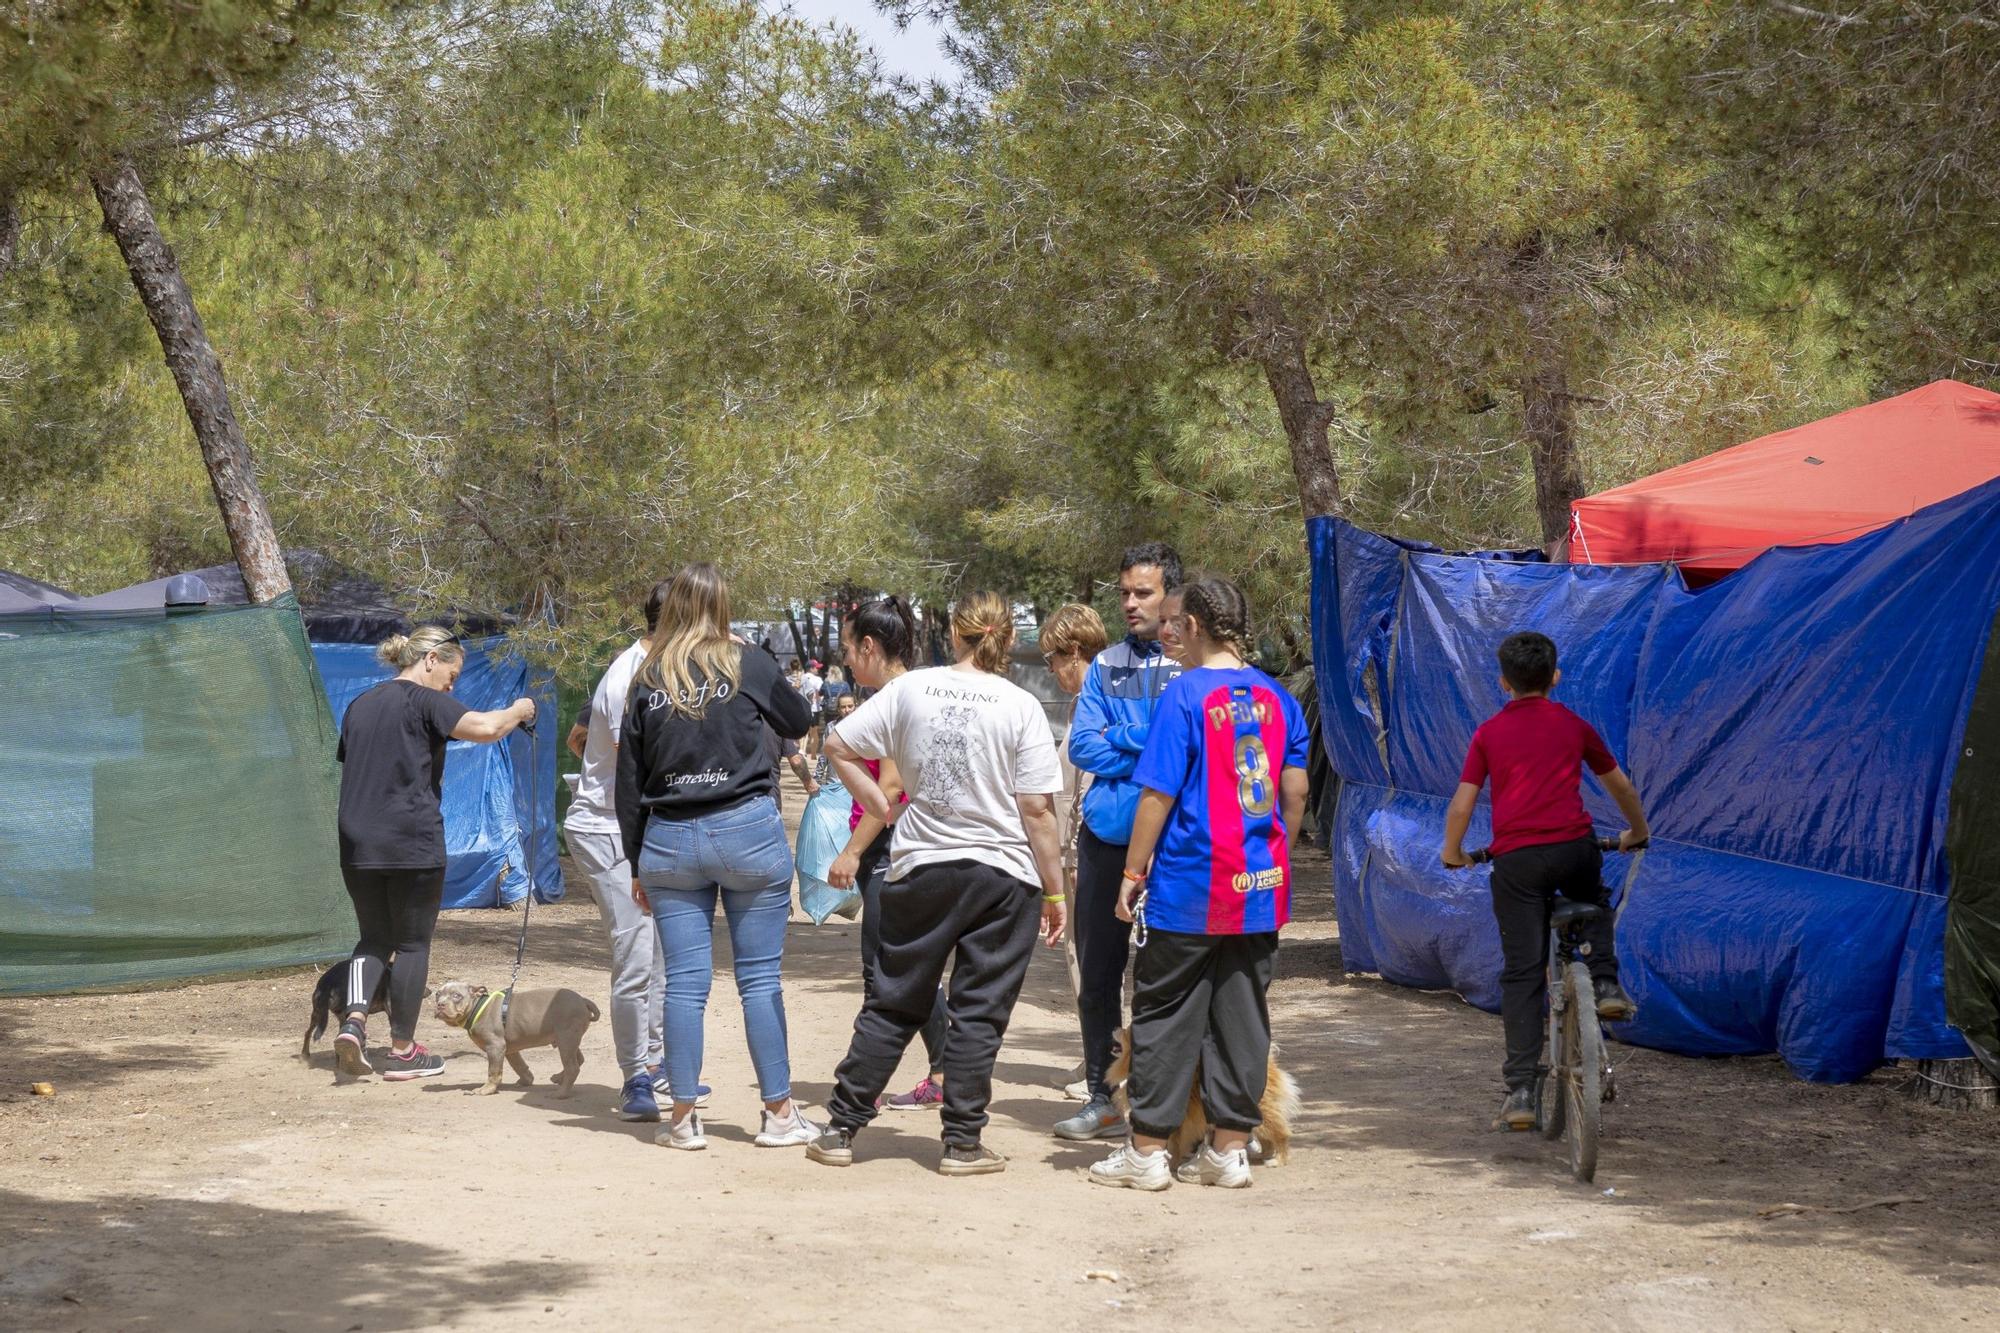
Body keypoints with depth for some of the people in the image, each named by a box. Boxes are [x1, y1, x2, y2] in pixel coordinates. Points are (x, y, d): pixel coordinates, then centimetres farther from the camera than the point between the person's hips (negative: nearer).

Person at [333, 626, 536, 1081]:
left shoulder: (361, 705, 16)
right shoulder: (423, 701, -8)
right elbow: (484, 727, -21)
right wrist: (518, 711, -3)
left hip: (357, 844, 6)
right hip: (411, 844, -6)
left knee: (375, 937, 16)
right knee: (413, 942, 5)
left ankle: (353, 1020, -8)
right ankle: (402, 1051, 9)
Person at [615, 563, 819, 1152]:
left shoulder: (647, 680, 4)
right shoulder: (749, 667, -2)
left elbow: (629, 778, 6)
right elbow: (798, 722, 15)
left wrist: (637, 863, 13)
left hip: (669, 839, 2)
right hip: (748, 832, -2)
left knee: (685, 981, 5)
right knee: (760, 977, 4)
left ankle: (684, 1118, 7)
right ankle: (779, 1113, 8)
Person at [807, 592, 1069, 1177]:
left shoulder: (909, 689, -1)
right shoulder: (1021, 706, -8)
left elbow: (838, 746, 1)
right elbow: (1038, 810, -8)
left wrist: (885, 811, 8)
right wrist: (1056, 892, -1)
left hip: (921, 868, 2)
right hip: (1004, 874, -2)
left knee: (893, 1003, 12)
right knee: (978, 1012, 5)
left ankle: (841, 1128, 14)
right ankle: (963, 1143, 7)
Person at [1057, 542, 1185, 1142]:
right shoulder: (1107, 666, 12)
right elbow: (1082, 747, 2)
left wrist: (1121, 740, -12)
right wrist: (1155, 748, -9)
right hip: (1106, 838, 5)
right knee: (1098, 971, 10)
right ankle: (1103, 1098, 21)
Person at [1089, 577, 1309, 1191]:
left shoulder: (1186, 694, -11)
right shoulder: (1277, 697, 6)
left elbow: (1158, 795, -11)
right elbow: (1296, 792, 8)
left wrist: (1132, 874, -4)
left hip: (1189, 887, -5)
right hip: (1259, 887, 5)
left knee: (1165, 1017, 4)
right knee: (1241, 1014, 10)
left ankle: (1147, 1151, 7)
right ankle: (1230, 1149, 12)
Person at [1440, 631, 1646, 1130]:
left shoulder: (1488, 733, 10)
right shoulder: (1573, 725, 14)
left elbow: (1462, 806, 4)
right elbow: (1620, 785, 25)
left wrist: (1452, 853, 22)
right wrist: (1637, 833, 42)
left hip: (1516, 859, -1)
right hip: (1574, 848, 1)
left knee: (1521, 975, 3)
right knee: (1594, 903, 37)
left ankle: (1520, 1091, -1)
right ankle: (1606, 983, 15)